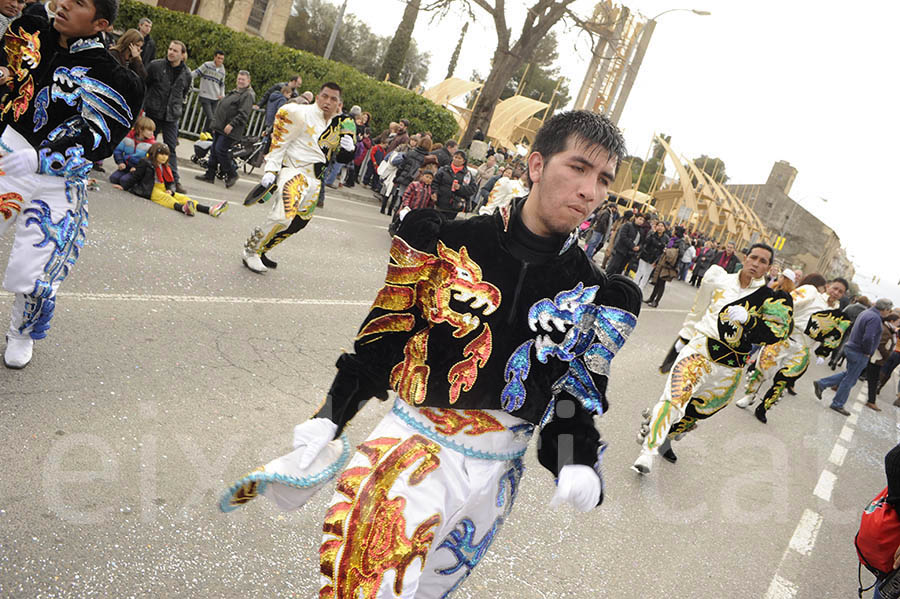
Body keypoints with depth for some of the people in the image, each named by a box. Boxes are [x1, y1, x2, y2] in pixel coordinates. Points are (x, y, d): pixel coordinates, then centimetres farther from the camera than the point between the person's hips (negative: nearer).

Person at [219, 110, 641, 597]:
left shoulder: (596, 298, -1)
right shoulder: (447, 245, -7)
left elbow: (575, 389, 7)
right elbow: (381, 338, 0)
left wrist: (576, 461, -11)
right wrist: (329, 418, 0)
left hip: (496, 468, 3)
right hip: (415, 439, -2)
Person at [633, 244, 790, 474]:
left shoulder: (771, 297, 2)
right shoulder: (720, 280, 6)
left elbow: (776, 332, -9)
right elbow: (697, 310, 18)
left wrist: (747, 319, -22)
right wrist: (684, 337, 22)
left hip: (730, 365, 2)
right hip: (701, 348, -1)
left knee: (698, 410, 11)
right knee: (676, 396, -20)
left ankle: (665, 439, 35)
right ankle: (647, 452, -17)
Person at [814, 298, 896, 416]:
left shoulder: (866, 313, 9)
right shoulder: (875, 318, -21)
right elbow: (868, 338, -31)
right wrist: (867, 352, -14)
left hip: (852, 348, 9)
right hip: (859, 353, -9)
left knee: (849, 375, 21)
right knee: (850, 379, 3)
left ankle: (821, 384, 18)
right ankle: (837, 404, 13)